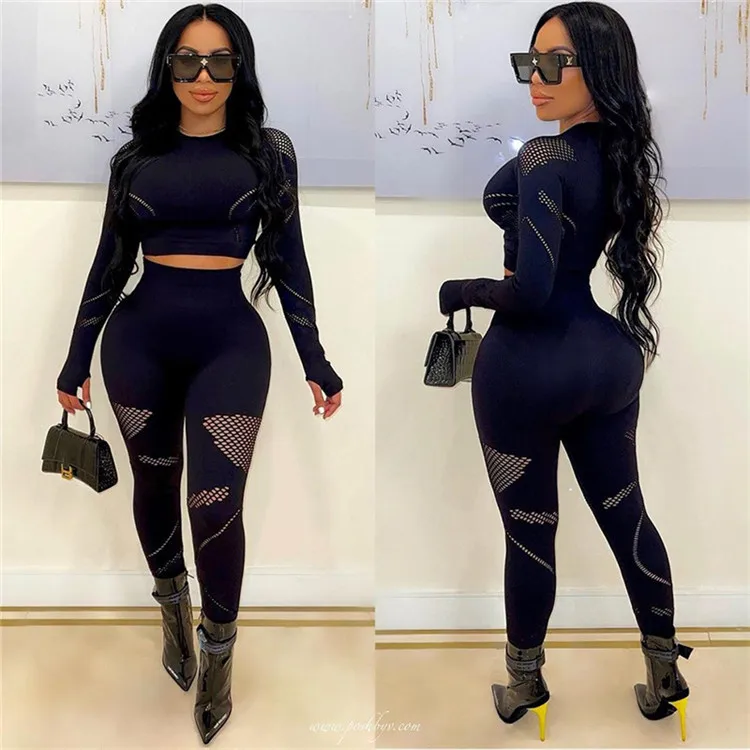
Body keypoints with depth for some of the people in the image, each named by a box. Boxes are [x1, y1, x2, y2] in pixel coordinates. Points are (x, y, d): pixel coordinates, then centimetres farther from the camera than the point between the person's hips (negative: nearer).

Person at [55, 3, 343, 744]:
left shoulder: (268, 150, 3)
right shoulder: (136, 155, 7)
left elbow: (288, 260, 4)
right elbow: (109, 262, 10)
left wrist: (314, 360, 3)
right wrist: (77, 357, 11)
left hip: (230, 340, -2)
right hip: (139, 340, 3)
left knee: (216, 506, -7)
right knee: (154, 482, 14)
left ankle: (218, 654, 16)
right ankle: (173, 608, 40)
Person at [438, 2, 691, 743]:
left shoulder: (543, 158, -19)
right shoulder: (625, 152, 5)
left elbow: (530, 291, -27)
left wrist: (457, 291, -10)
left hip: (532, 366, -8)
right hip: (609, 353, 8)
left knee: (529, 531, 9)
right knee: (626, 515, 17)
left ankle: (524, 682, 29)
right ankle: (665, 673, 30)